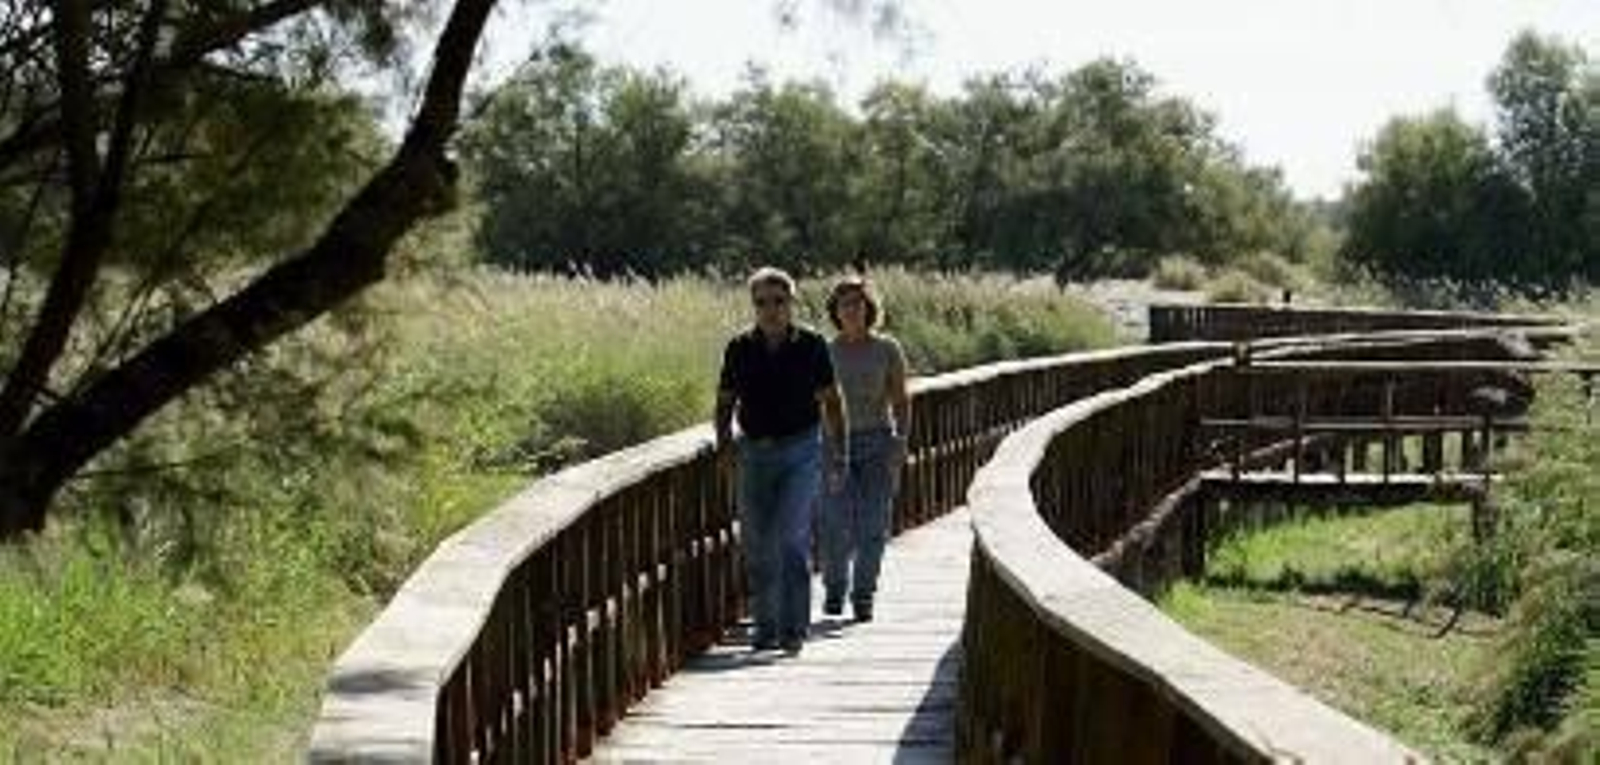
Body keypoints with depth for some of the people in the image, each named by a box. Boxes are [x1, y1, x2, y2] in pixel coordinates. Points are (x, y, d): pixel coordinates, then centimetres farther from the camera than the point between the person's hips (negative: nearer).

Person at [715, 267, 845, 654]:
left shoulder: (811, 345, -2)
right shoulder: (740, 349, 2)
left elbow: (830, 401, 6)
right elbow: (725, 402, 13)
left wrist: (839, 450, 1)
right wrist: (724, 441, 0)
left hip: (801, 451, -3)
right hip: (755, 452, 3)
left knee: (792, 537, -14)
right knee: (757, 546, 5)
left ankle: (794, 628, -9)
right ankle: (765, 627, 17)